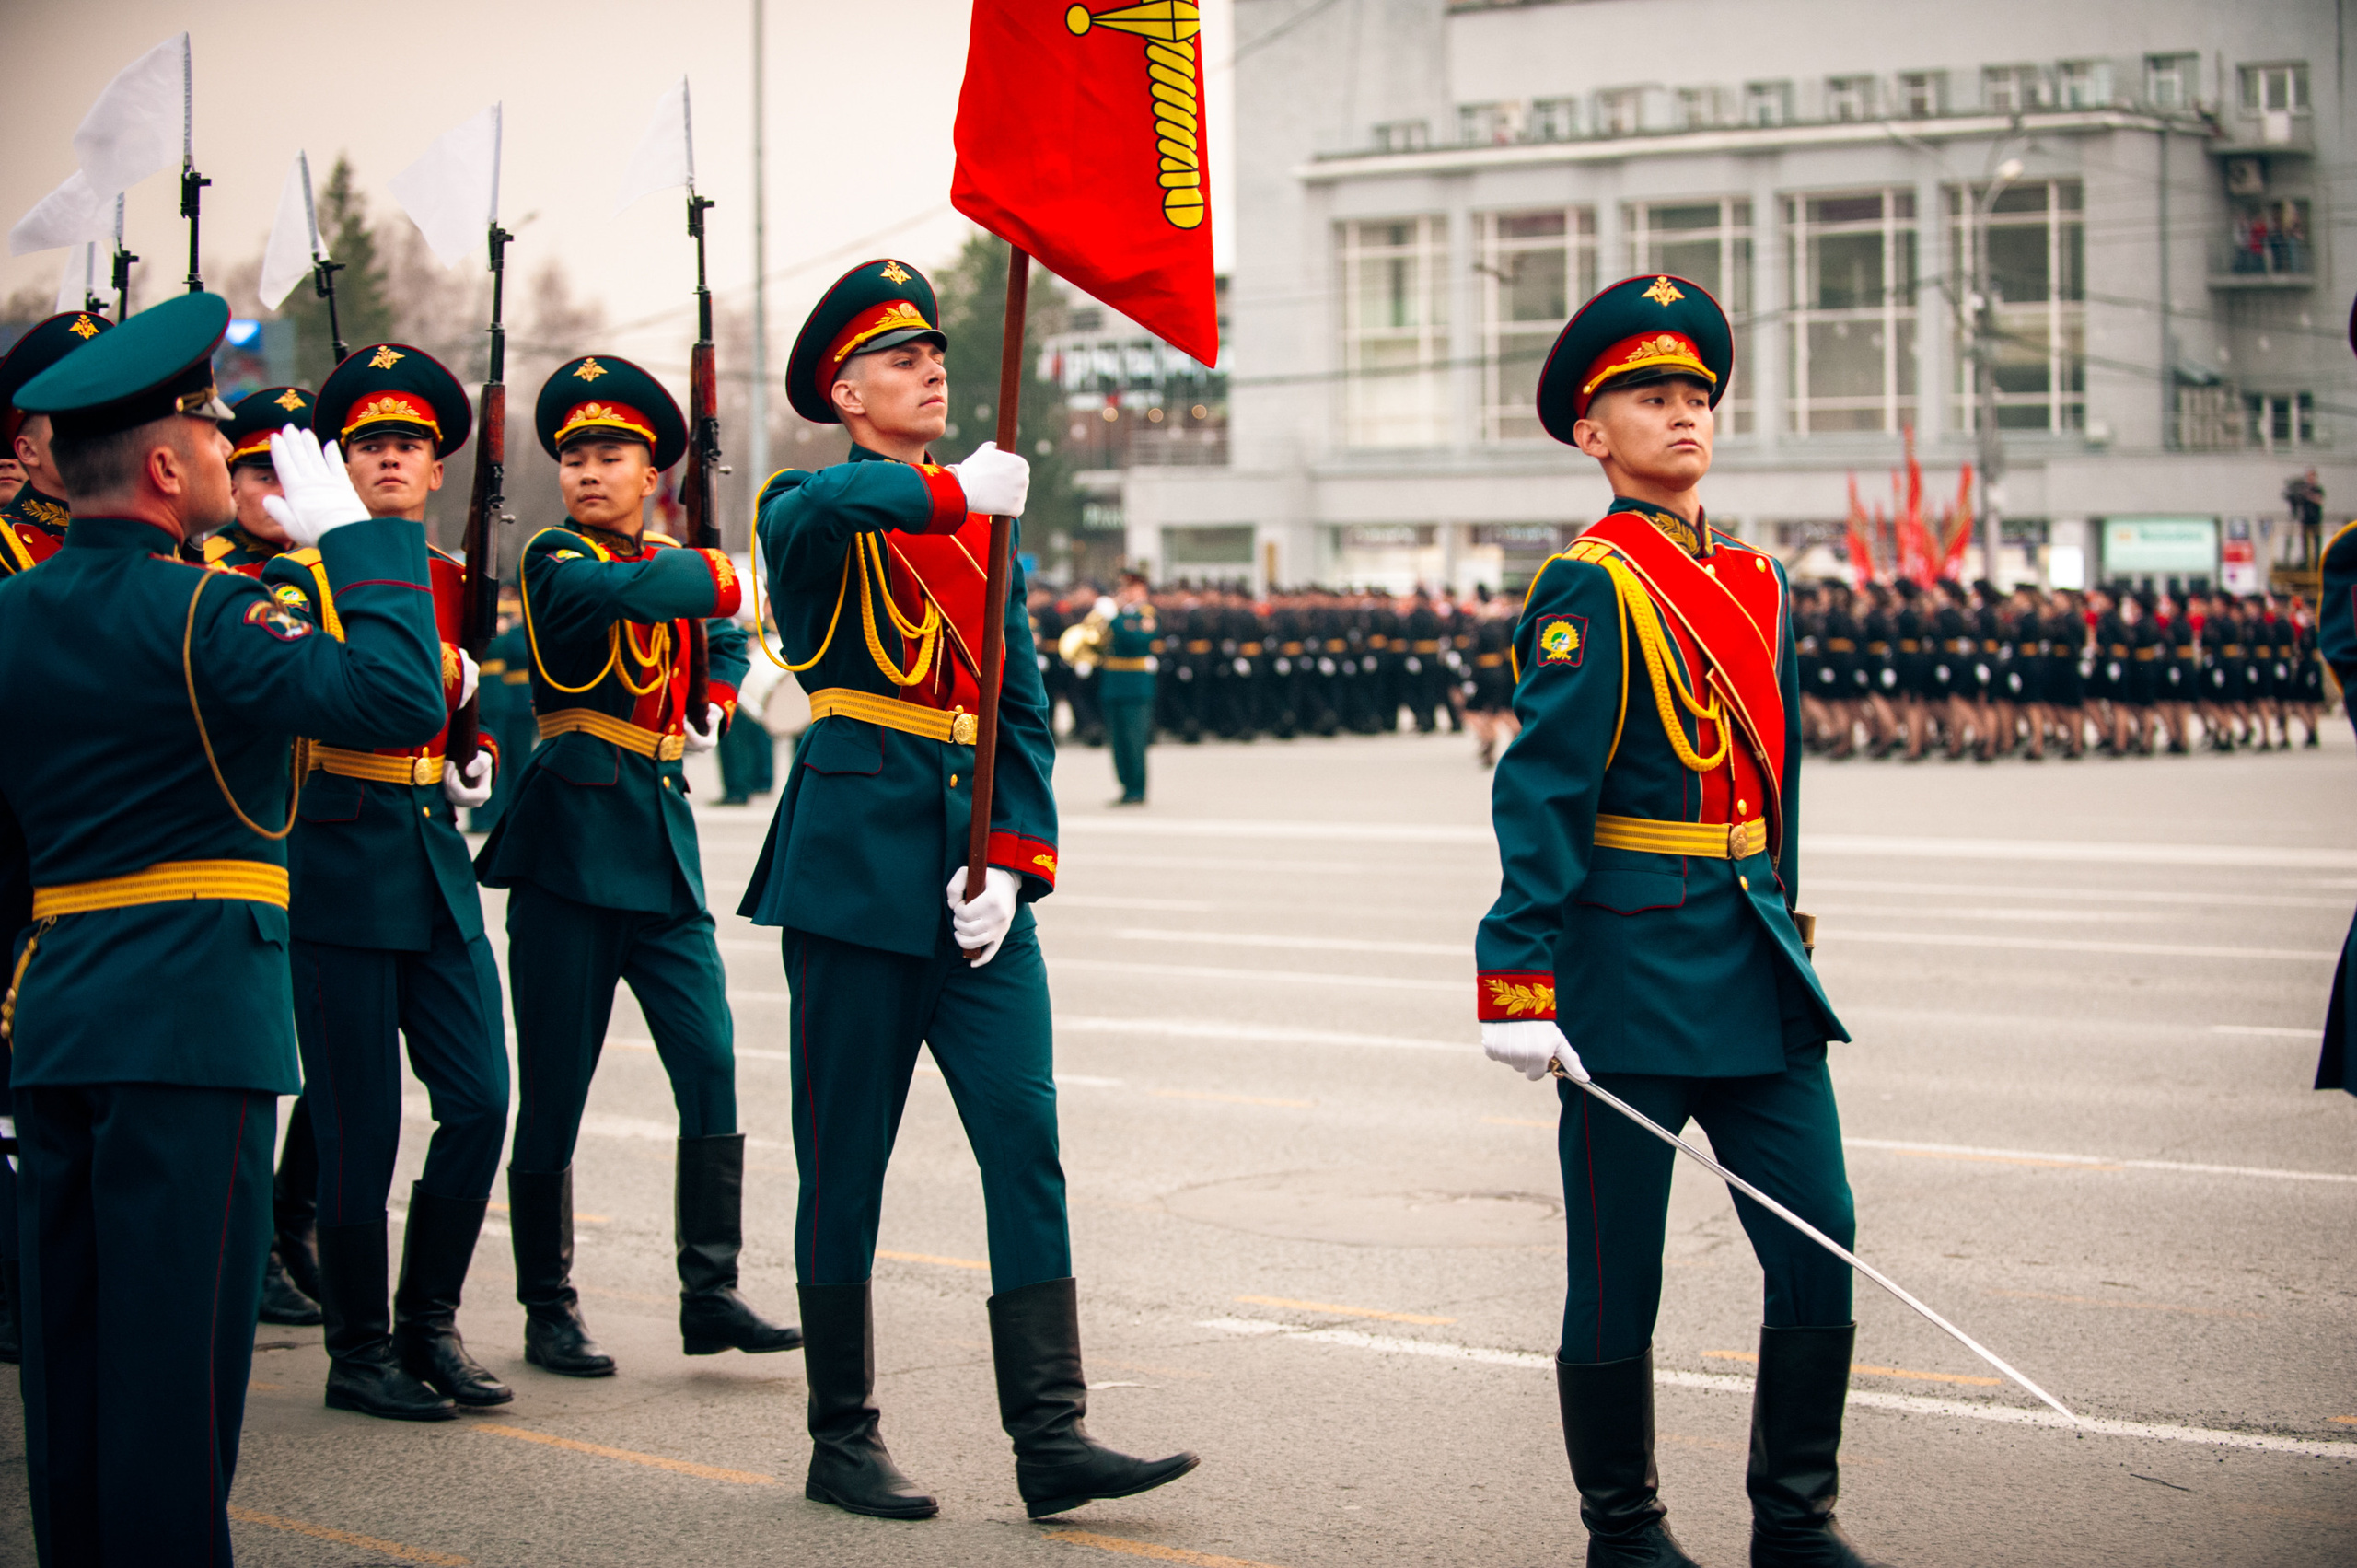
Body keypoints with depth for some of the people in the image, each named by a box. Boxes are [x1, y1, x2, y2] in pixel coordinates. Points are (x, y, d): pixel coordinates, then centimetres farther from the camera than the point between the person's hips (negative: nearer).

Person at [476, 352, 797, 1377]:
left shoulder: (673, 565, 15)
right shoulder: (556, 561, -4)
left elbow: (726, 635, 36)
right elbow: (630, 592, -26)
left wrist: (715, 707, 18)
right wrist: (717, 575, -11)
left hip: (664, 849, 6)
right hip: (571, 849, -6)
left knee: (711, 1069, -3)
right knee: (554, 1091, -1)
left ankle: (711, 1294, 2)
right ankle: (548, 1311, 9)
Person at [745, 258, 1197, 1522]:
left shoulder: (983, 525, 16)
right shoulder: (812, 514, 1)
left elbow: (1023, 711, 11)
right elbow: (824, 505, -27)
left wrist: (1012, 861, -2)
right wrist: (954, 492, -40)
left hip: (973, 880, 5)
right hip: (855, 866, -4)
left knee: (1026, 1143, -4)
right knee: (845, 1160, 3)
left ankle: (1051, 1437, -3)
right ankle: (843, 1439, 14)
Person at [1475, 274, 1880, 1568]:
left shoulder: (1758, 584, 13)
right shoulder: (1592, 585, -9)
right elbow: (1539, 792, -15)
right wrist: (1517, 981, -21)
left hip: (1757, 971, 7)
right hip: (1632, 967, -7)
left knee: (1819, 1244, 3)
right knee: (1618, 1275, 3)